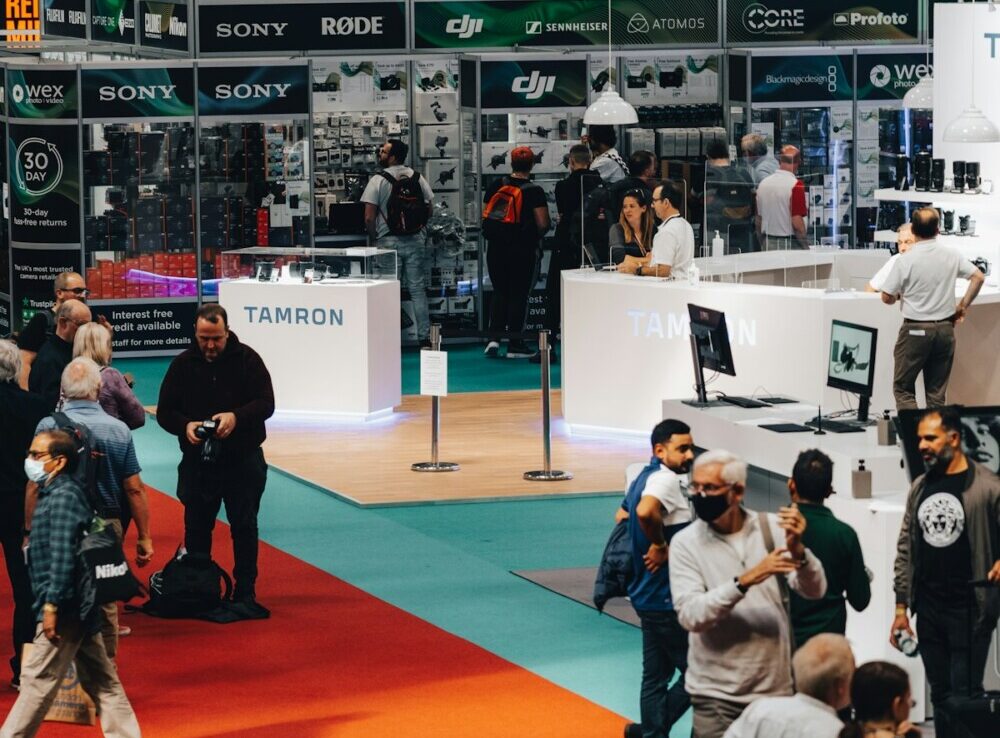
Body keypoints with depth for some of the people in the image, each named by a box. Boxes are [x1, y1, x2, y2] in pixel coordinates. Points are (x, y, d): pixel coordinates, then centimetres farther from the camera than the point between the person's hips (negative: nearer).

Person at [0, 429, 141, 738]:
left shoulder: (63, 497, -14)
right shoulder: (53, 494, 16)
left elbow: (63, 556, -21)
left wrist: (52, 605, -23)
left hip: (65, 607, -10)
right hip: (79, 608, 10)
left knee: (37, 678, -4)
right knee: (100, 680, 10)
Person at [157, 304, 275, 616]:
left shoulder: (247, 359, -3)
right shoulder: (183, 364, 2)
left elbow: (266, 402, -8)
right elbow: (164, 411, 3)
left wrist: (236, 417, -27)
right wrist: (185, 426, -19)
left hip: (243, 461, -2)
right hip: (197, 461, 2)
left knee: (244, 528, 1)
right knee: (196, 529, 8)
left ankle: (245, 594, 7)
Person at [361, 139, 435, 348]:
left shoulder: (378, 180, -8)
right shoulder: (417, 178, 4)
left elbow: (369, 217, -12)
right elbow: (430, 211, 7)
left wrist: (373, 240, 2)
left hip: (389, 242, -3)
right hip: (415, 240, 3)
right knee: (417, 289, 8)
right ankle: (424, 338, 8)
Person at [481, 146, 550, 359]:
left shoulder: (496, 186, 1)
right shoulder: (534, 191, -9)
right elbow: (543, 224, -12)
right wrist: (536, 235, 8)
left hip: (496, 248, 3)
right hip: (524, 250, -3)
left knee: (499, 292, 14)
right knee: (518, 294, 4)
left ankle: (494, 337, 0)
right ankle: (515, 345, 6)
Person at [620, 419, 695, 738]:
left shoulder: (645, 477, 13)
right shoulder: (665, 479, -19)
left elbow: (624, 515, 27)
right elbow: (646, 511, -39)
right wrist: (661, 546, -23)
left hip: (650, 596, 10)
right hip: (666, 600, -10)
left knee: (656, 677, 14)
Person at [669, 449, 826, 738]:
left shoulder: (771, 528, -1)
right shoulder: (686, 542, -5)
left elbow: (815, 591, -8)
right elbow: (689, 615, -17)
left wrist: (797, 550, -27)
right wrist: (744, 581, -27)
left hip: (776, 687, 2)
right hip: (717, 693, -2)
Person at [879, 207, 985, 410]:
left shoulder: (905, 260, -13)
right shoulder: (952, 255, -1)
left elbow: (887, 298, -9)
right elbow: (978, 277, 3)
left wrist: (899, 296, 13)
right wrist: (963, 306, 11)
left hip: (915, 330, -4)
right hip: (945, 329, 4)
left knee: (903, 388, 3)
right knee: (937, 393, 11)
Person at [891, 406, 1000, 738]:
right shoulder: (919, 488, 11)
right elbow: (905, 549, 15)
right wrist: (901, 607, 12)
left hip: (970, 611, -5)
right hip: (928, 610, 6)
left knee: (964, 697, -9)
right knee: (940, 696, 10)